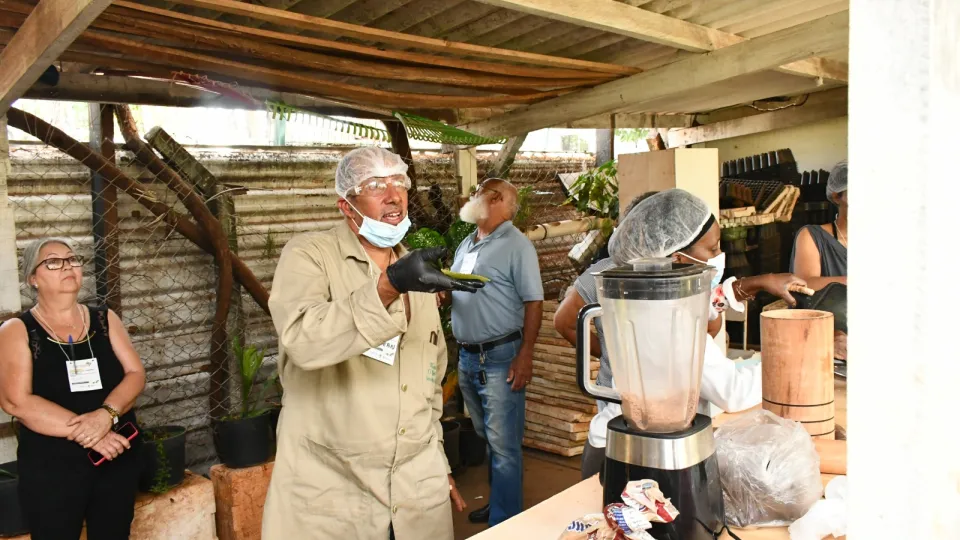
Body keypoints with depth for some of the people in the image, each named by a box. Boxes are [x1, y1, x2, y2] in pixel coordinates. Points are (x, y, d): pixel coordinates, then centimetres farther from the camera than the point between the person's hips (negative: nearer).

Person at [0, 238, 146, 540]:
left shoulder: (105, 320, 5)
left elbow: (135, 374, -1)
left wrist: (106, 414, -21)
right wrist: (86, 433, -20)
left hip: (118, 459, 3)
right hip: (51, 469, -3)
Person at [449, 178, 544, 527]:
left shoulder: (516, 245, -10)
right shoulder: (466, 244, 14)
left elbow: (533, 302, -14)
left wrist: (525, 356, -19)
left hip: (500, 356, -7)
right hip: (467, 356, 8)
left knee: (504, 445, 1)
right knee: (487, 439, 19)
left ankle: (505, 520, 13)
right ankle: (497, 501, 35)